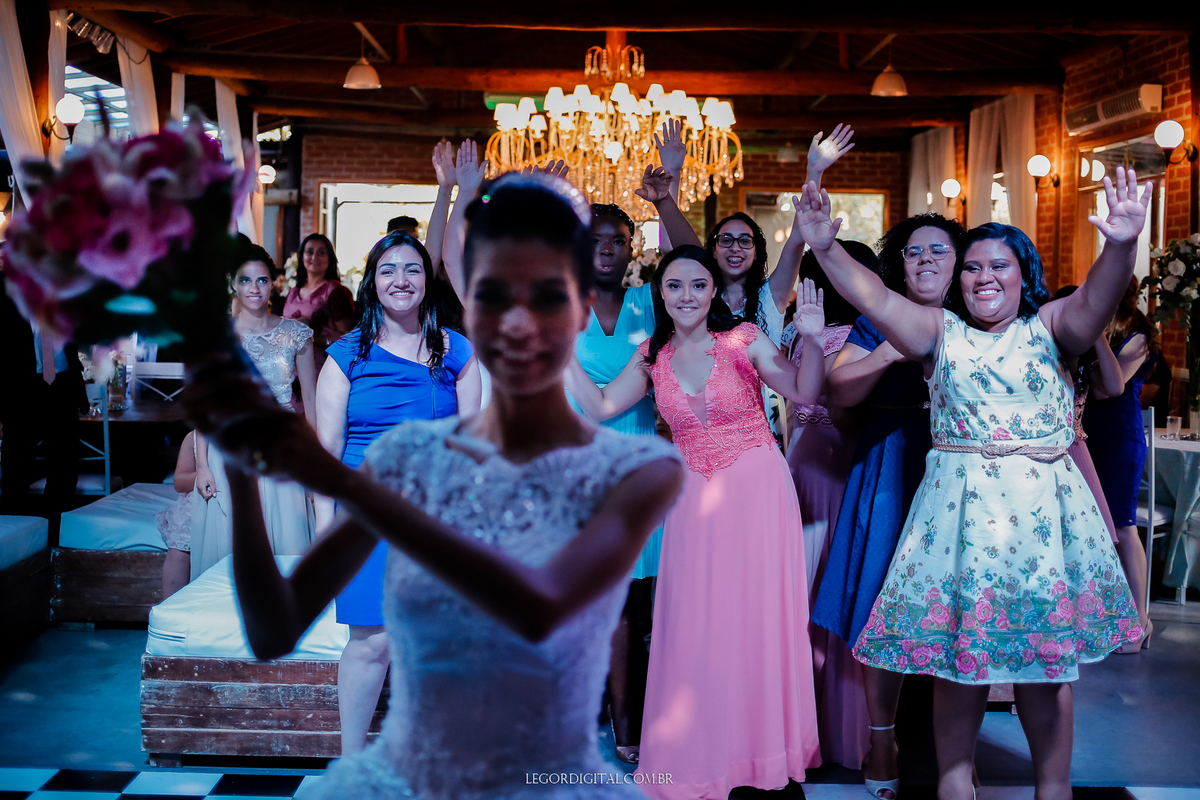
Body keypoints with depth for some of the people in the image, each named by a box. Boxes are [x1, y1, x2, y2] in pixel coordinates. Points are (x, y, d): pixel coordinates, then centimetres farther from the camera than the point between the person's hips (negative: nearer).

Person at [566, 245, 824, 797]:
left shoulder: (743, 339, -5)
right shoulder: (653, 355, 5)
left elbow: (802, 393, -10)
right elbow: (600, 407, 5)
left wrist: (812, 341, -26)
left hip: (757, 494, -3)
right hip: (695, 499, 3)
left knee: (756, 619, 3)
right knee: (695, 627, 5)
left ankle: (761, 745, 20)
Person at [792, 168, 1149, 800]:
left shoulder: (1049, 327, 6)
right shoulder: (941, 332, 9)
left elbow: (1094, 302, -14)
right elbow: (875, 299, -4)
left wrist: (1121, 247, -34)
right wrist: (825, 248, -19)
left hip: (1044, 507, 0)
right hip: (959, 505, 1)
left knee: (1046, 658, 7)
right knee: (957, 655, 6)